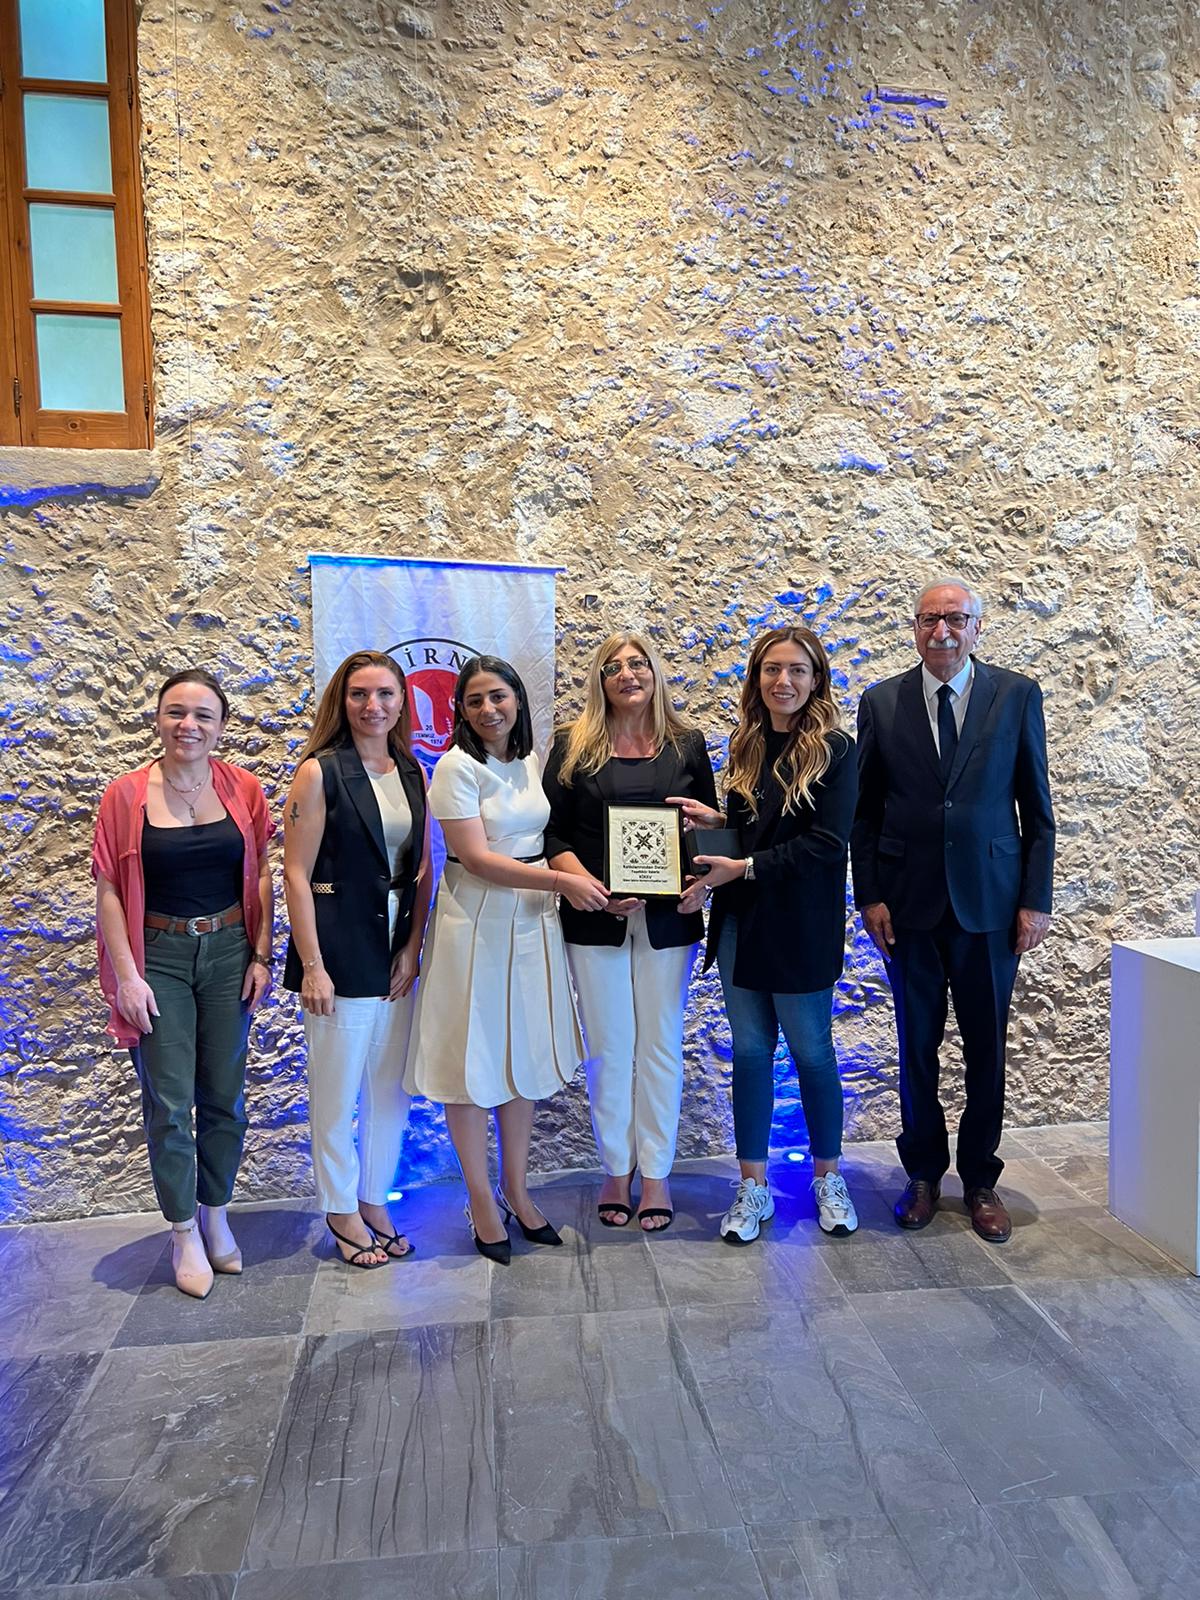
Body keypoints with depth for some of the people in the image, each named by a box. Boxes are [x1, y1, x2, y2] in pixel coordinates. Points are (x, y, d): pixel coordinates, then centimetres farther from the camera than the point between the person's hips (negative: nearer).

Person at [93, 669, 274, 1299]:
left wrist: (262, 955, -1)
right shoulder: (126, 794, -7)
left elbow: (262, 874, 3)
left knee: (224, 1095, 10)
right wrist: (126, 974, -9)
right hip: (159, 956, -2)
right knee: (169, 1102, 4)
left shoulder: (243, 789, -2)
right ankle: (184, 1233, 21)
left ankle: (215, 1215, 30)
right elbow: (108, 890, -5)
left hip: (228, 951, 2)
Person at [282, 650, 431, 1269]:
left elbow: (422, 870, 8)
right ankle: (341, 1210, 27)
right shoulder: (319, 772, -9)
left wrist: (413, 947, -2)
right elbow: (296, 875, -11)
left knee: (392, 1087, 14)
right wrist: (312, 966, -14)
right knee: (338, 1090, 8)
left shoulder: (412, 773, 6)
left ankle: (374, 1199, 32)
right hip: (340, 950, -5)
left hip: (399, 950, 5)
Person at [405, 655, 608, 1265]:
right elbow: (475, 857, -18)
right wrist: (561, 881, -23)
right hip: (476, 923, -6)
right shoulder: (458, 767, -11)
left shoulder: (532, 762, 8)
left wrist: (585, 881, -2)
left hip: (533, 922, 6)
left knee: (525, 1057, 13)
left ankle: (517, 1191, 28)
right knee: (472, 1061, 4)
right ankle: (481, 1199, 20)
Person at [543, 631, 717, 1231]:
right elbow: (552, 834, -2)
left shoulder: (685, 744, 6)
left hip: (667, 918, 1)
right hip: (595, 919, -1)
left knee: (660, 1045, 8)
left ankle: (656, 1174, 23)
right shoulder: (574, 746, 1)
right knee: (609, 1047, 8)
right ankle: (616, 1170, 25)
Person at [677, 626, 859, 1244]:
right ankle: (753, 1186, 22)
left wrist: (745, 867, -18)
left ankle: (828, 1177, 29)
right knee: (750, 1050, 10)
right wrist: (714, 820, -3)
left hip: (800, 926, -5)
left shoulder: (834, 749, -9)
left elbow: (827, 842, -16)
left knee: (811, 1051, 8)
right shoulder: (745, 745, 8)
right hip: (739, 920, 5)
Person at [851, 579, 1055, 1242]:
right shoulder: (881, 703, 1)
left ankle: (980, 1180, 29)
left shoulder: (1018, 696, 0)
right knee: (917, 1044, 11)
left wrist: (1035, 900, -2)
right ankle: (923, 1173, 30)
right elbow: (864, 810, 4)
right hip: (909, 904, 1)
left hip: (990, 903, 0)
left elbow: (1037, 808, 2)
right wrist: (868, 896, -2)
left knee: (986, 1046, 10)